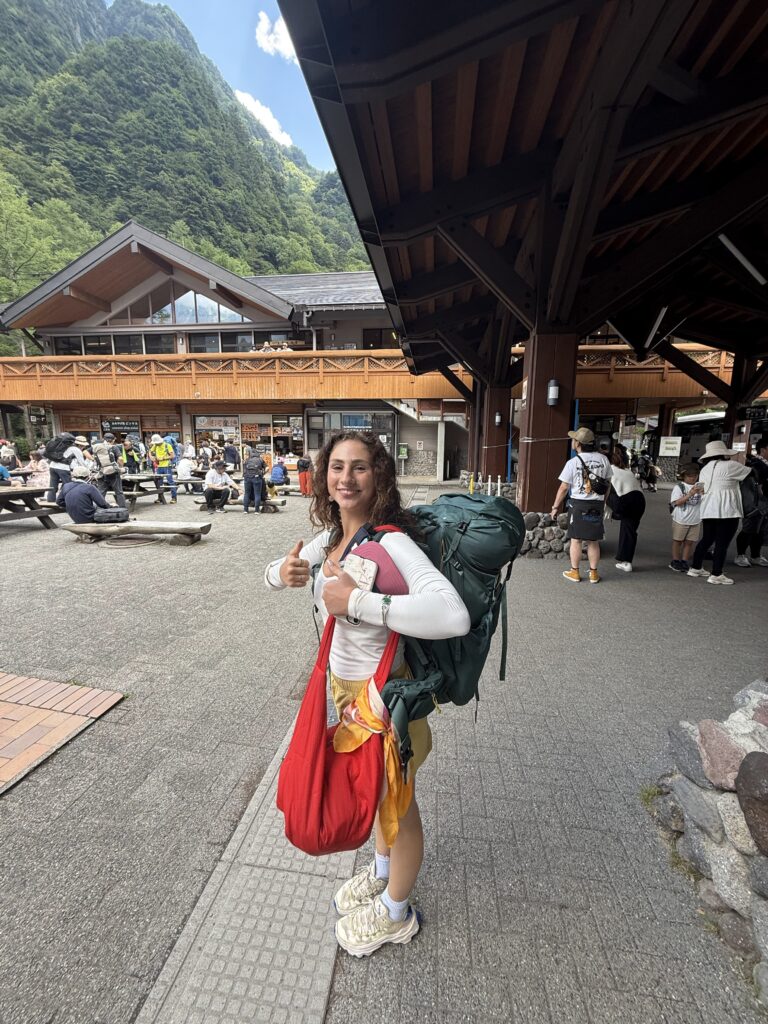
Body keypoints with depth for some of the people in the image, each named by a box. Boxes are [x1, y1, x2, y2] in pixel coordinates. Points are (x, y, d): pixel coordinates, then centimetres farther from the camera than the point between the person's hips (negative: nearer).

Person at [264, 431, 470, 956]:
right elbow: (274, 575, 8)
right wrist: (284, 572, -16)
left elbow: (453, 617, -46)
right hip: (347, 686, 8)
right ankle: (382, 871, 62)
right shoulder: (331, 537, -5)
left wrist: (357, 601, -40)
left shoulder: (390, 543, -31)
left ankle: (396, 914, 51)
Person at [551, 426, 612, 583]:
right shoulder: (603, 459, 2)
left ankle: (574, 572, 14)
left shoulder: (573, 462, -10)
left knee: (576, 539, 7)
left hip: (579, 504, -3)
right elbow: (608, 483, 11)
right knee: (593, 541, 11)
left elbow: (563, 488, -7)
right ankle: (594, 573, 19)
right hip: (597, 505, 4)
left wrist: (555, 506, 3)